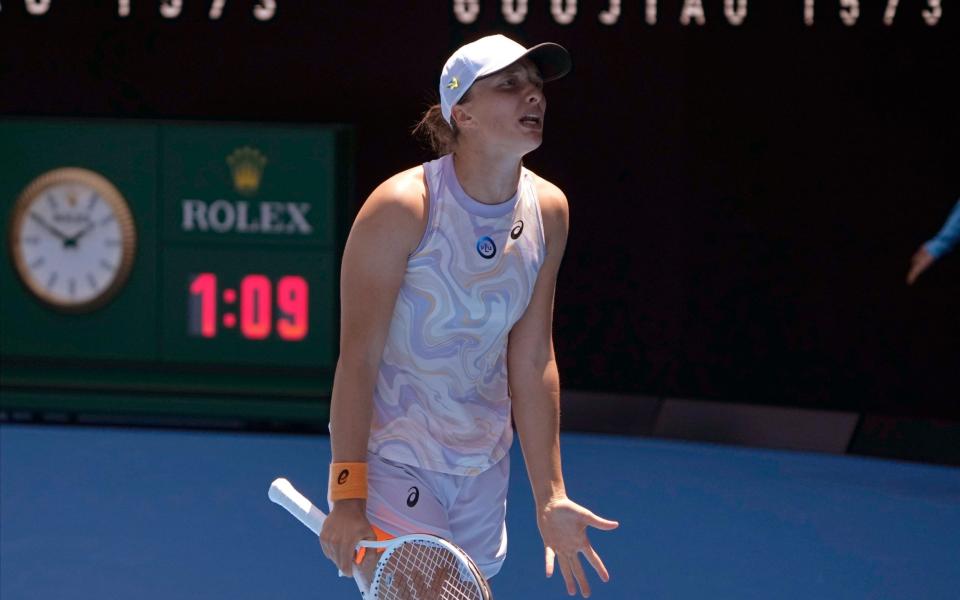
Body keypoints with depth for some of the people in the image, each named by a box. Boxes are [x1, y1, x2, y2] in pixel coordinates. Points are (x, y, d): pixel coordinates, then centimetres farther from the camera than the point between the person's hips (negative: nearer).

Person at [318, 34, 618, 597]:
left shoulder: (549, 210, -1)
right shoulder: (402, 208, -18)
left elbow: (532, 361, 4)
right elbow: (358, 357, -19)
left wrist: (550, 498, 3)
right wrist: (348, 496, -24)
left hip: (483, 467, 6)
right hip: (392, 460, -6)